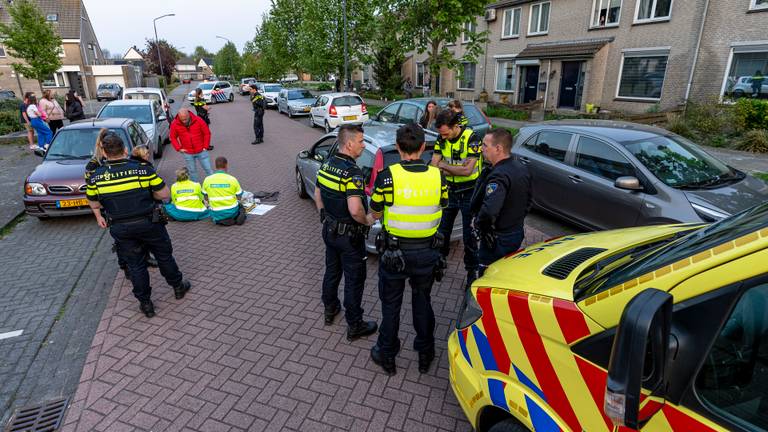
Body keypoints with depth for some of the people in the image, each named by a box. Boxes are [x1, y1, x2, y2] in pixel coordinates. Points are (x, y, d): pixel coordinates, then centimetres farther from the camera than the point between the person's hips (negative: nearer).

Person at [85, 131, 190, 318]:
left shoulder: (95, 177, -8)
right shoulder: (143, 169, -15)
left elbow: (93, 203, 7)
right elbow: (164, 194, -10)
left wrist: (99, 216, 27)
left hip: (120, 229, 2)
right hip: (148, 223, -2)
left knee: (135, 265, 15)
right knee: (164, 256, 19)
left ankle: (145, 304, 25)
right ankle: (178, 287, 36)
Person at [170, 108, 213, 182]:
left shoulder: (198, 120, -11)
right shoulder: (175, 124, -7)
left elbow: (207, 133, -3)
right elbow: (173, 137, 5)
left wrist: (205, 147, -5)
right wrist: (179, 148, -4)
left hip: (201, 151, -1)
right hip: (187, 153, 1)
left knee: (208, 169, 6)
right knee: (192, 171, 12)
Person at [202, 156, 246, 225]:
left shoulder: (207, 180, -5)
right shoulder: (232, 179, -11)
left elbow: (206, 198, 6)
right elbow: (239, 198, -2)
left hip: (216, 214, 1)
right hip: (232, 211, 0)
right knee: (241, 208, 34)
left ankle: (220, 220, 2)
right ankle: (237, 216, -1)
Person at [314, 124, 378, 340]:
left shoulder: (327, 165, 1)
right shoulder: (352, 172, -25)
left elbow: (318, 195, 12)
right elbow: (355, 210, -33)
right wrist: (367, 221, -14)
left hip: (329, 230, 8)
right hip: (349, 235, -8)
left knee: (331, 271, 23)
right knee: (354, 279, 5)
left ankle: (330, 309, 42)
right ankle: (354, 326, 18)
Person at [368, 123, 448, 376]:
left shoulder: (386, 177, -18)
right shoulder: (437, 176, -10)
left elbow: (375, 214, -6)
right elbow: (441, 210, 4)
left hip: (394, 251, -2)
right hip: (427, 252, 3)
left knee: (391, 305, 16)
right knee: (422, 302, 22)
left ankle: (387, 356, 34)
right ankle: (425, 354, 38)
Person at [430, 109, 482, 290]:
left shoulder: (471, 138, -19)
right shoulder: (441, 139, -3)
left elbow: (467, 170, -25)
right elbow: (434, 165, -8)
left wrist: (444, 165, -17)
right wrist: (458, 169, -21)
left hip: (469, 192, -5)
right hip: (450, 191, 5)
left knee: (469, 234, 4)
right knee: (443, 229, 15)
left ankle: (472, 269, 20)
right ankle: (440, 259, 35)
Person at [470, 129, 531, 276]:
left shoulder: (499, 176, -28)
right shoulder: (522, 168, 5)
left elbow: (489, 210, -42)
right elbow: (528, 202, 18)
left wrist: (479, 224, -23)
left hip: (498, 240, -9)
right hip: (517, 234, 9)